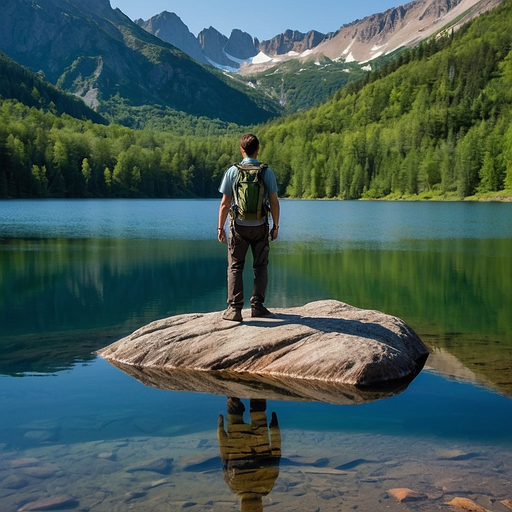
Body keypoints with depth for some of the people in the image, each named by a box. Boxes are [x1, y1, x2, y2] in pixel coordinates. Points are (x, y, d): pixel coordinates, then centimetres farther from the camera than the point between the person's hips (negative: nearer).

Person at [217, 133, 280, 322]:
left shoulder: (232, 171, -4)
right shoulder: (267, 172, -3)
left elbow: (225, 203, -5)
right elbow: (274, 202, -2)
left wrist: (220, 228, 2)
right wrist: (276, 225, 8)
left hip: (239, 226, 0)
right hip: (260, 226, 1)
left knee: (235, 267, 6)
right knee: (260, 266, 12)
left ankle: (234, 308, -1)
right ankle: (257, 306, 10)